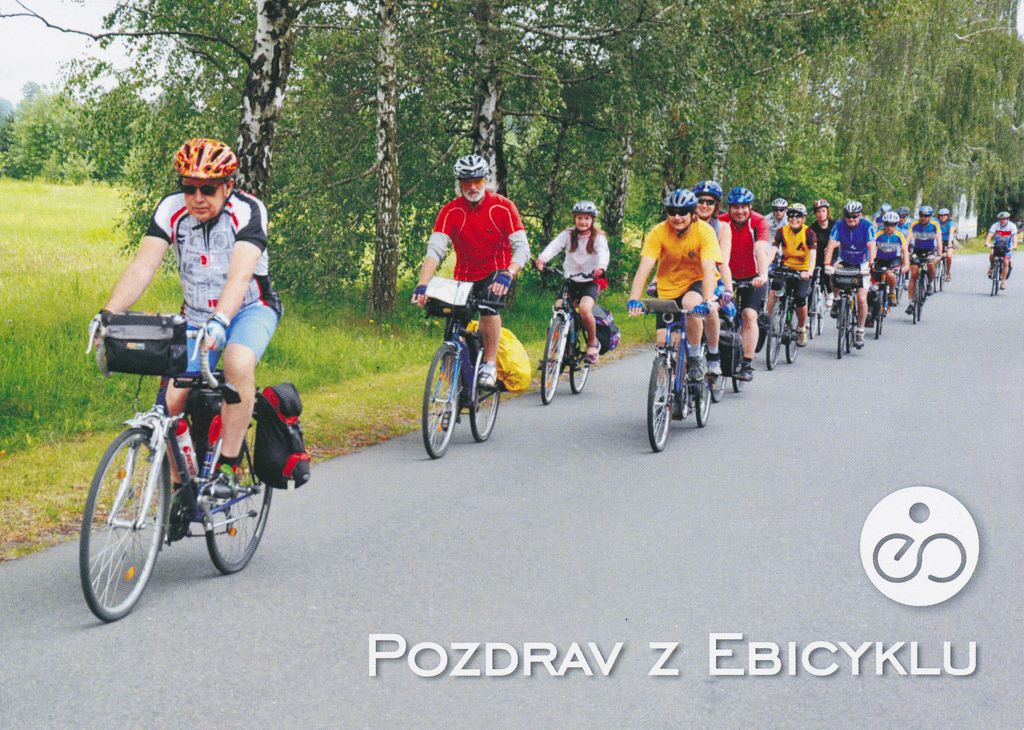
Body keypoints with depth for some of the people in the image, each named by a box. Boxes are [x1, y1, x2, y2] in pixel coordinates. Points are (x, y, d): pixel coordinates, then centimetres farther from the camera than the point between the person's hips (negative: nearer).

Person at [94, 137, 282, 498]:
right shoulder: (171, 210, -13)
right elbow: (142, 266, -22)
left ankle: (227, 468, -23)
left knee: (238, 363, -35)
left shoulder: (248, 211, -23)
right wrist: (109, 315, -37)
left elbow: (240, 275, -37)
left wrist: (218, 322, -54)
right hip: (196, 316, 4)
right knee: (172, 399, -12)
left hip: (250, 309, -4)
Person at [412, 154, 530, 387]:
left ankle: (490, 365, -22)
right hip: (464, 276, 3)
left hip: (496, 273, -2)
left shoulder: (503, 207, -13)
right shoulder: (450, 212, -10)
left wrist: (507, 275, -38)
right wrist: (422, 286, -35)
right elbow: (434, 250, -19)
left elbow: (522, 249, -19)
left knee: (488, 303, -34)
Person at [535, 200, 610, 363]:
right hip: (570, 281, 3)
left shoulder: (598, 237, -3)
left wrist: (601, 268, -47)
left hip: (590, 282, -2)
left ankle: (593, 342, -3)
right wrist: (542, 259, -39)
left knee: (584, 309, -28)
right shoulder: (567, 235, 1)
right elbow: (554, 246, -17)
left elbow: (603, 253, -23)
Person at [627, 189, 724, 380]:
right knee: (664, 342, -9)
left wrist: (708, 301, -45)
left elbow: (708, 268, -31)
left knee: (691, 302, -37)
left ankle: (713, 355, -16)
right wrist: (634, 299, -39)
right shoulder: (658, 233, -16)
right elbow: (645, 267, -25)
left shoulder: (705, 231, -20)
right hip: (668, 289, 2)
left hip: (697, 282, -2)